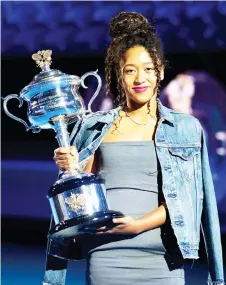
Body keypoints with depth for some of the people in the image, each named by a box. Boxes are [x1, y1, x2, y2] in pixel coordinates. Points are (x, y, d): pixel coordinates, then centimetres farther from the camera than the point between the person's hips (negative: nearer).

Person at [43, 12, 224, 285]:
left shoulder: (186, 128, 8)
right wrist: (73, 170, -5)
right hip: (104, 255, 1)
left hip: (160, 255, -1)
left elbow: (185, 197, 1)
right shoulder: (95, 127, 11)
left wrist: (140, 224, -12)